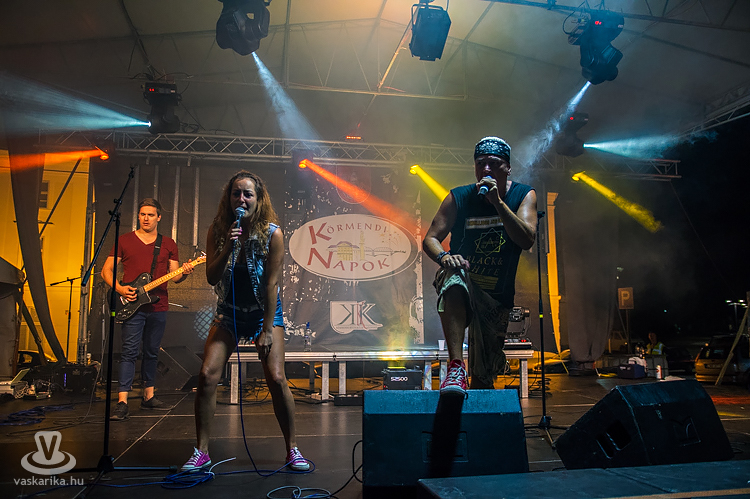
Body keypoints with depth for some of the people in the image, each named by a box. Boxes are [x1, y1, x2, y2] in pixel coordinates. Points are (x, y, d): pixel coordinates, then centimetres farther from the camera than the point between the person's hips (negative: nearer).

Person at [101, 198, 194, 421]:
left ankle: (148, 396, 24)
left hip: (158, 306, 3)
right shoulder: (124, 240, 5)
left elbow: (174, 276, 9)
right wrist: (119, 288, -12)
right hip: (132, 305, -3)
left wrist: (184, 273, -14)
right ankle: (122, 402, -9)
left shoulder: (168, 244, 11)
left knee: (152, 352, 12)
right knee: (129, 352, -9)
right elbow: (106, 270, 5)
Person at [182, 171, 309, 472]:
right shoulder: (218, 231, -7)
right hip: (229, 312, 3)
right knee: (207, 375, -11)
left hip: (264, 311, -2)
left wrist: (267, 330, -15)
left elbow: (272, 283, -15)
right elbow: (211, 278, -9)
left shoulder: (272, 233, -15)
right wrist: (228, 247, -25)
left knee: (276, 379, -13)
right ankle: (201, 453, 4)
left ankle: (292, 450, 4)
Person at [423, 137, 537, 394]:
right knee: (454, 284, -41)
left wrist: (497, 201, -29)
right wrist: (443, 256, -31)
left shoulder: (524, 195, -4)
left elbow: (527, 240, -21)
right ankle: (456, 367, -43)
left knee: (483, 376, 6)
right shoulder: (459, 198, -7)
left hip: (497, 297, 2)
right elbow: (430, 239, -8)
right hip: (463, 281, -1)